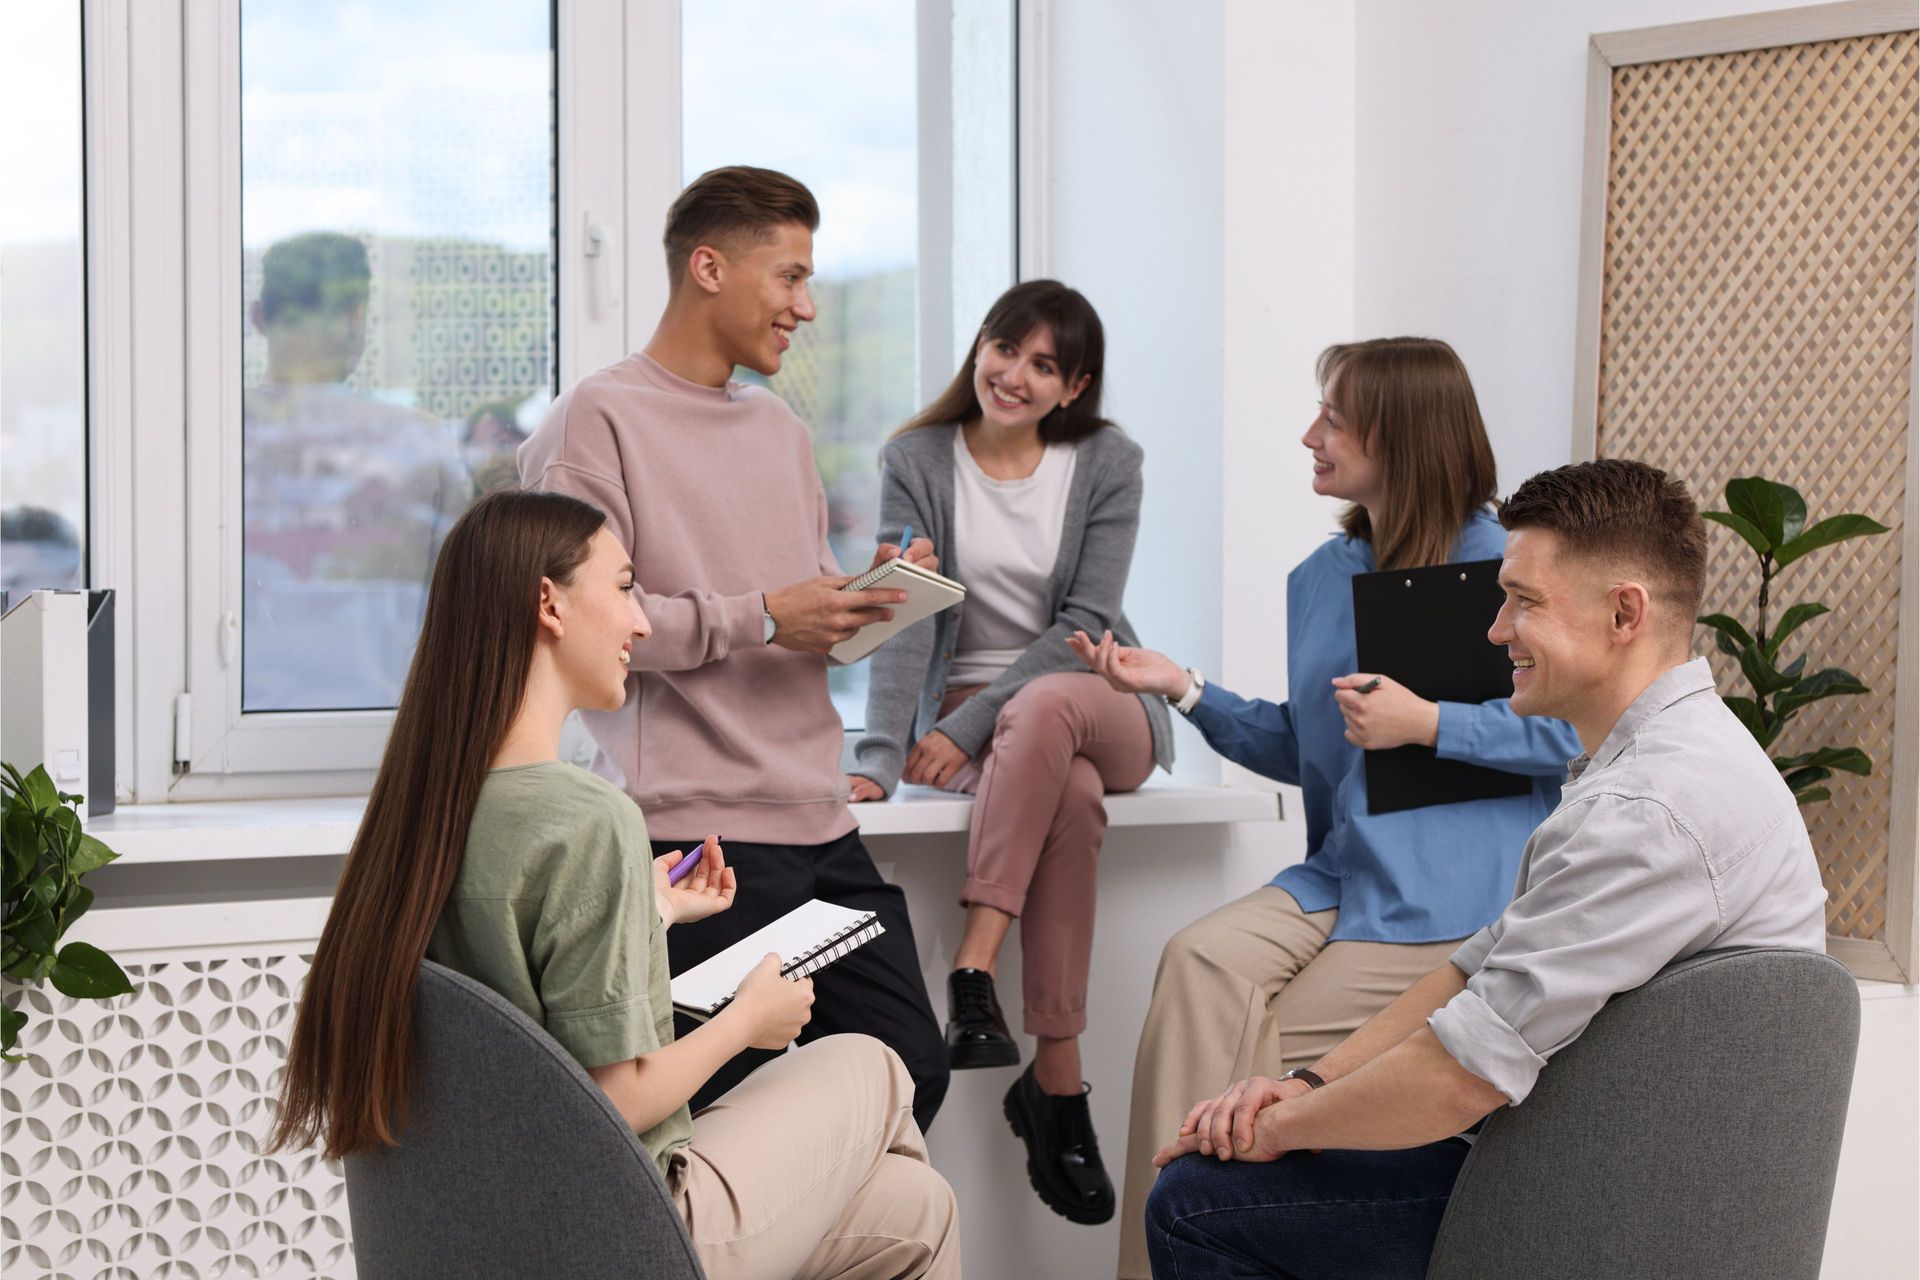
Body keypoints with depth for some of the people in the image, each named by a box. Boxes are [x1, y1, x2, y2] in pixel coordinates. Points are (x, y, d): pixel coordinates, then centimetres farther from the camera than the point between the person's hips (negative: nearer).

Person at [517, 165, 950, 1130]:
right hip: (697, 830, -8)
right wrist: (760, 617, -16)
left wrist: (864, 595, 6)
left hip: (820, 823, 8)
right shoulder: (599, 419, -4)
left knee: (912, 1069, 4)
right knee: (720, 1104, -11)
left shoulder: (779, 429, 23)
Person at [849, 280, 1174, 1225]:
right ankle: (1058, 1081, -37)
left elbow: (1083, 625, -7)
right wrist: (879, 757, -25)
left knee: (1043, 707, -39)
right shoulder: (916, 461, 2)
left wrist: (968, 726, -18)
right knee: (1071, 795, -35)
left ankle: (973, 972, -43)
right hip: (967, 721, 0)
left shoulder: (1107, 463, 1)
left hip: (1099, 708, 0)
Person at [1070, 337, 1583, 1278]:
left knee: (1259, 1045, -16)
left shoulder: (1499, 565, -8)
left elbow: (1572, 730, -11)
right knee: (1201, 962, -20)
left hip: (1454, 891, -6)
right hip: (1345, 871, 6)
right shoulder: (1321, 577, 15)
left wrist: (1428, 723, -18)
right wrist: (1183, 688, 11)